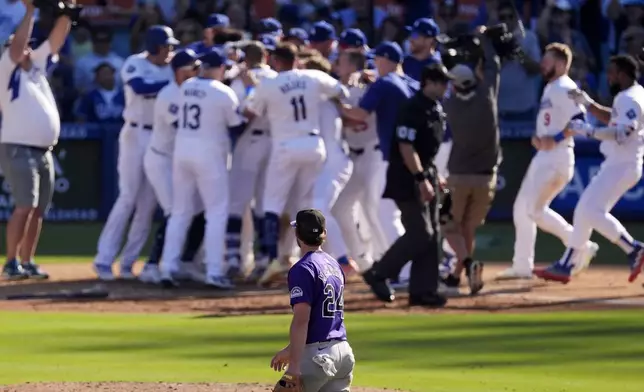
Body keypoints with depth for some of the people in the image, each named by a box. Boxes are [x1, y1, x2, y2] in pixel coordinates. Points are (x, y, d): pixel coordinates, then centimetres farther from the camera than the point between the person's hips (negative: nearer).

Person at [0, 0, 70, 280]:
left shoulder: (36, 65, 16)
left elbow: (56, 39, 13)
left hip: (44, 152, 8)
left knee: (38, 210, 7)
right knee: (25, 206, -17)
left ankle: (27, 262, 12)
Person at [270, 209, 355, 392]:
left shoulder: (303, 269, -11)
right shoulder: (334, 266, 16)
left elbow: (301, 321, -19)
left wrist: (294, 364, -21)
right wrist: (291, 350, 30)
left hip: (318, 355, -8)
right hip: (343, 351, 8)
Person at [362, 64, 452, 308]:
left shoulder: (436, 109, 11)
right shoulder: (414, 108, -17)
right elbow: (406, 146, -22)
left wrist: (433, 177, 18)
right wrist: (421, 179, -26)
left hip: (426, 175, 9)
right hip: (407, 178, -9)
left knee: (431, 235, 6)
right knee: (420, 234, -12)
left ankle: (422, 290, 9)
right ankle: (378, 274, 2)